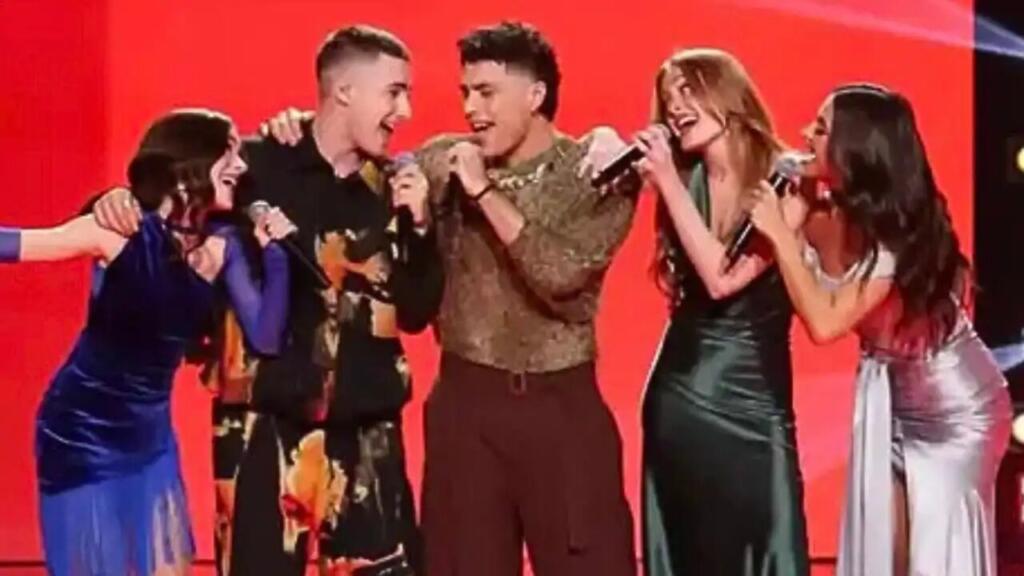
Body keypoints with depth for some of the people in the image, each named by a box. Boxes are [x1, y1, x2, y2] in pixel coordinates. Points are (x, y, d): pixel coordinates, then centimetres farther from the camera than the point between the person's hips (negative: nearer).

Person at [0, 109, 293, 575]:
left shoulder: (221, 246, -2)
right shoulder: (123, 231, -17)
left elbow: (265, 339, -6)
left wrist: (274, 251, -14)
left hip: (149, 435, 5)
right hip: (82, 434, -5)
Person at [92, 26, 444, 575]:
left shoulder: (391, 188, 7)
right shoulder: (255, 166, -7)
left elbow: (417, 312, 7)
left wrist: (418, 226, -7)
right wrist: (119, 202, -20)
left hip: (367, 430, 4)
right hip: (265, 423, -4)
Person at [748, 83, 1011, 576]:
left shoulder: (898, 230, -27)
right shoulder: (826, 213, -8)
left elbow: (825, 322, -33)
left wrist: (780, 233, -30)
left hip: (953, 402, -7)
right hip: (888, 392, 7)